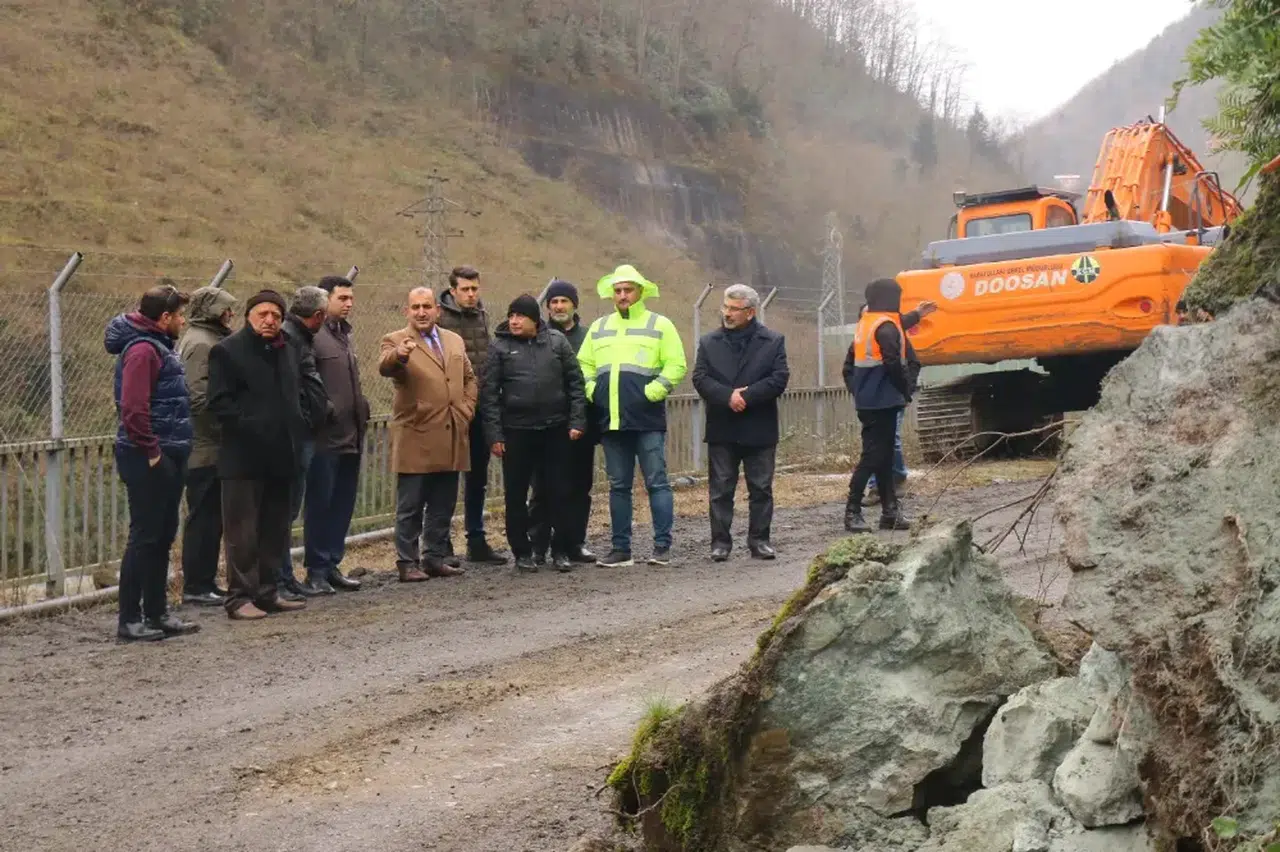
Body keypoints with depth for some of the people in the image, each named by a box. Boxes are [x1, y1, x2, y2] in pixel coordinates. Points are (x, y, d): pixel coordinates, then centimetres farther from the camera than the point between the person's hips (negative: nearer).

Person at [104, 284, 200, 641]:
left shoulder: (158, 346, 17)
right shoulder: (142, 350, -15)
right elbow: (133, 408, -24)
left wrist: (173, 451, 15)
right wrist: (151, 452, -19)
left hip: (167, 457, 10)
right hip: (149, 461, -10)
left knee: (163, 537, 14)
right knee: (144, 537, -6)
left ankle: (157, 613, 21)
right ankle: (129, 620, -1)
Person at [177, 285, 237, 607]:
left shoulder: (208, 340, 17)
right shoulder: (201, 343, -13)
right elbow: (199, 396, -22)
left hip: (208, 447, 10)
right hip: (205, 445, -10)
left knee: (209, 516, 13)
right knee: (204, 517, -5)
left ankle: (204, 582, 19)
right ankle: (196, 587, -1)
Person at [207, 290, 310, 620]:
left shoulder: (288, 353, 17)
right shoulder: (227, 351, -5)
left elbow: (298, 394, 27)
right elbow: (219, 402, -11)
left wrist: (298, 426, 10)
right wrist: (248, 426, -19)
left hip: (281, 456, 7)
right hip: (244, 456, -7)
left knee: (276, 530, 11)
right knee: (242, 532, -5)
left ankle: (267, 592, 19)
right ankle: (239, 597, -2)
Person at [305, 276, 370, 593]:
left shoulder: (345, 334, 17)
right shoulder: (312, 335, -11)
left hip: (350, 435, 8)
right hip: (324, 435, -8)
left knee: (343, 504, 11)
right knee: (319, 504, -1)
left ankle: (332, 565, 19)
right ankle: (316, 570, 4)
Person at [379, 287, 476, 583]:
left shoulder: (455, 341, 15)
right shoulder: (395, 341, -4)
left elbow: (469, 379, 23)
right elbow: (385, 367, -25)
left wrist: (467, 409, 7)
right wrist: (398, 355, -48)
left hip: (451, 439, 6)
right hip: (416, 439, -5)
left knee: (443, 506, 11)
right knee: (410, 507, 0)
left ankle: (435, 558, 21)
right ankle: (407, 562, 5)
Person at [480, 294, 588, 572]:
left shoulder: (557, 341, 4)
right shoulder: (499, 347, 0)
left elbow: (575, 382, 6)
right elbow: (489, 393, -1)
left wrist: (577, 421, -2)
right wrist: (494, 434, -7)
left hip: (555, 430, 1)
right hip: (516, 432, -1)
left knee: (559, 491, 5)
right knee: (516, 494, 4)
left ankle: (561, 551, 14)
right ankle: (522, 552, 16)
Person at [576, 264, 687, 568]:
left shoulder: (659, 325, 2)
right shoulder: (599, 327, 16)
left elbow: (676, 366, -3)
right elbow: (584, 365, 20)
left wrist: (653, 391, -14)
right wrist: (591, 392, 3)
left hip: (647, 420, -5)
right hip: (611, 420, 5)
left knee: (656, 482, -4)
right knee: (618, 485, 9)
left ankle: (662, 547, -1)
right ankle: (621, 548, 13)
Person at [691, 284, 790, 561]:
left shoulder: (773, 341, 2)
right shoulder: (709, 342, 7)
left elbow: (779, 378, -8)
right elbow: (700, 378, -3)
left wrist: (746, 396, -17)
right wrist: (728, 396, -19)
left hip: (759, 429, -1)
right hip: (721, 430, 1)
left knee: (761, 488, 5)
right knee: (720, 489, 2)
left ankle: (759, 540, 13)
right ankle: (720, 541, 7)